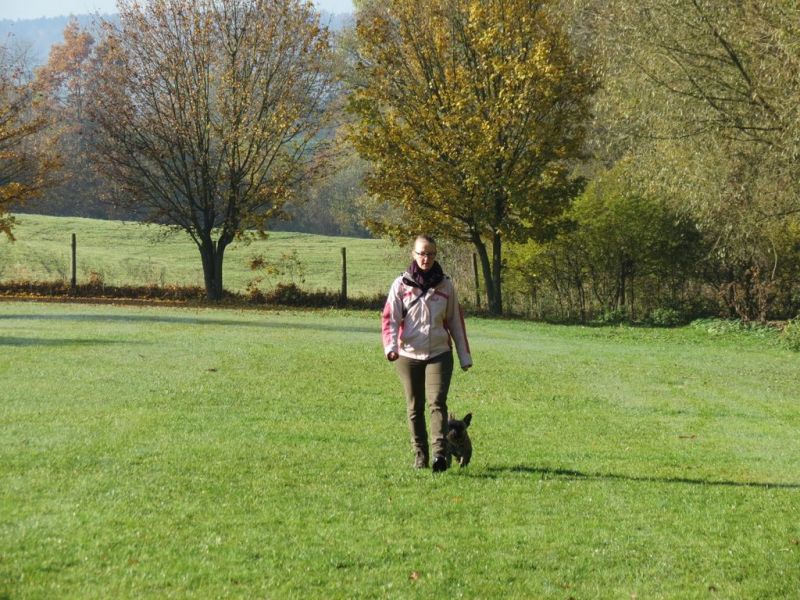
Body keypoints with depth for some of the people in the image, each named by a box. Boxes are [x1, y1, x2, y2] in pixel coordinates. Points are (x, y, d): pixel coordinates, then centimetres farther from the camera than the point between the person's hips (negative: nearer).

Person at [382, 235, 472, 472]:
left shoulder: (445, 285, 6)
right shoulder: (401, 284, 1)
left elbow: (455, 321, 12)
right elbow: (390, 318, -4)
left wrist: (464, 355, 12)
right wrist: (391, 345, -22)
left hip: (439, 354, -1)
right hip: (409, 355, 1)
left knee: (437, 402, -16)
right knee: (415, 408, 7)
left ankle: (440, 454, -24)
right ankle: (420, 455, 18)